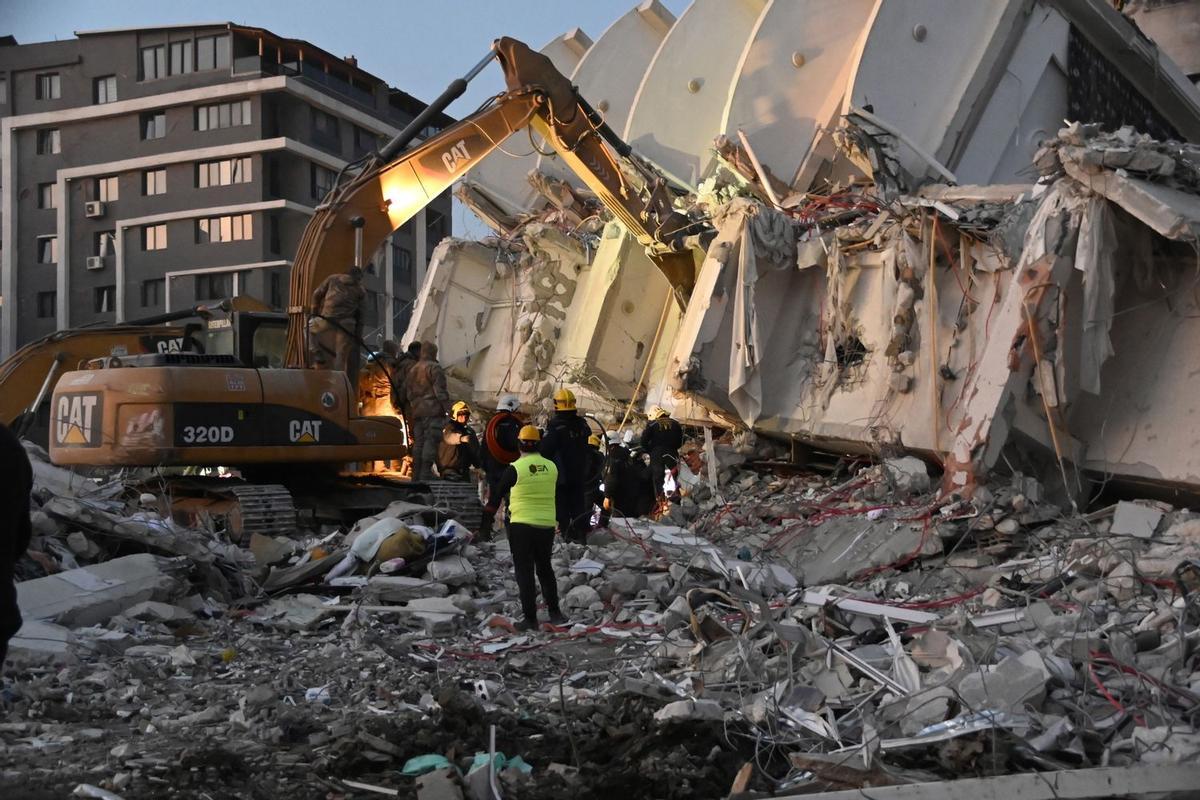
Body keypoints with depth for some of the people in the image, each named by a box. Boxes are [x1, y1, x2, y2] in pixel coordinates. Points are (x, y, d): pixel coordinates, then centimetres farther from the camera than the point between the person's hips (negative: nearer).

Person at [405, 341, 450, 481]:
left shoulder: (412, 370, 19)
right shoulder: (435, 368, -6)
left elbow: (407, 392, 21)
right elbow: (440, 391, -12)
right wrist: (448, 408, -11)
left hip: (417, 412, 8)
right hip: (432, 411, -7)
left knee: (418, 442, 9)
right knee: (431, 441, -9)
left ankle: (416, 475, 9)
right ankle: (426, 474, -15)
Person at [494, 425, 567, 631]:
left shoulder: (515, 468, -12)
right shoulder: (552, 467, 1)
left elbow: (500, 490, 2)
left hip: (521, 524, -4)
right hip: (547, 525, 4)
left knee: (524, 572, 3)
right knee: (545, 568, 18)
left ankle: (530, 618, 1)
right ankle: (554, 612, 15)